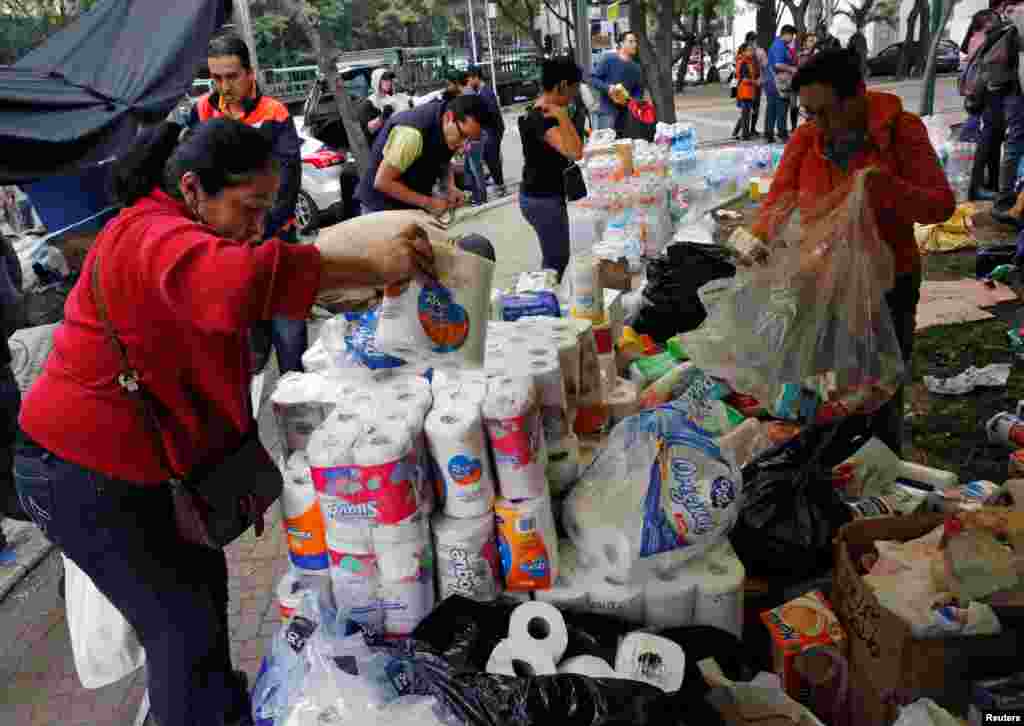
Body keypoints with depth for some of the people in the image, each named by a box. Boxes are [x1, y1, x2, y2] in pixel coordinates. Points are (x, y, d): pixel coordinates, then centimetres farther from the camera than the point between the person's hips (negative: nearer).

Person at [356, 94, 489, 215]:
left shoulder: (452, 130, -10)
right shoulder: (413, 132, -32)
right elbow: (383, 182, -28)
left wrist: (451, 187, -9)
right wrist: (428, 202, -27)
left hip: (415, 205, 7)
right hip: (384, 207, -6)